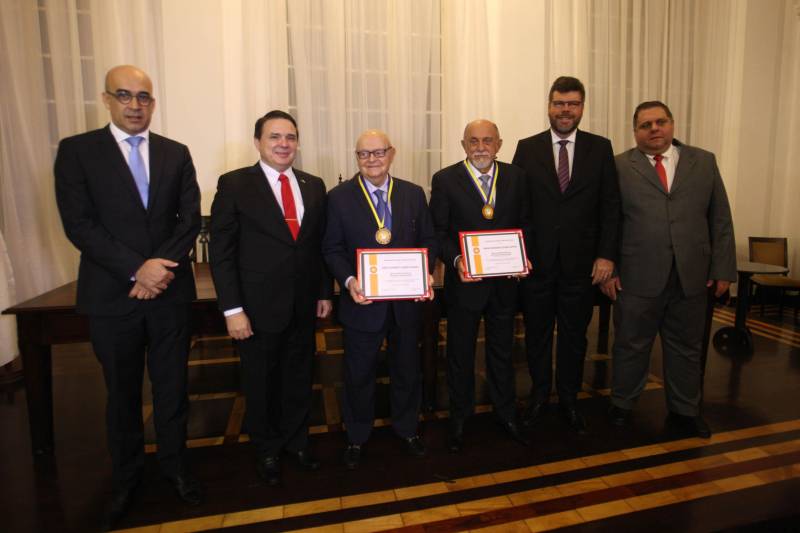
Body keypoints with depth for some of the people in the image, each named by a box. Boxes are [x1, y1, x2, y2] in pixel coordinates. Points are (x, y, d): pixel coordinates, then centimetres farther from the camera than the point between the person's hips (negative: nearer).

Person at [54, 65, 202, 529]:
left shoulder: (176, 153, 7)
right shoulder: (77, 150, 0)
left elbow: (190, 218, 1)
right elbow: (79, 224, -8)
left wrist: (164, 264, -13)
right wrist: (137, 269, -17)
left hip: (171, 291, 2)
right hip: (112, 295, -1)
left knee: (172, 386, 11)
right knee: (123, 393, 13)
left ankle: (175, 465, 31)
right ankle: (127, 477, 33)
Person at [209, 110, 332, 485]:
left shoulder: (314, 186, 6)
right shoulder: (234, 184, -7)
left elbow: (320, 244, 9)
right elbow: (221, 251, -10)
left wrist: (325, 292, 8)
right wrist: (232, 309, -14)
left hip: (303, 307, 4)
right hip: (258, 309, -3)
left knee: (299, 379, 17)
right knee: (261, 384, 14)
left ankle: (296, 441, 40)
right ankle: (266, 450, 37)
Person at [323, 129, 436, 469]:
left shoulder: (414, 194, 2)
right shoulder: (339, 197, -5)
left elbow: (428, 241, 5)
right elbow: (332, 249, -4)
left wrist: (425, 274, -12)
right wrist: (349, 281, -20)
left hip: (407, 300, 3)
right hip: (362, 302, -2)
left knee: (407, 368, 19)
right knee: (359, 374, 13)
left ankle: (407, 428, 43)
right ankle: (356, 437, 37)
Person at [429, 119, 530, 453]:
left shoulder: (516, 177, 3)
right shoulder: (445, 180, -6)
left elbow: (524, 224, 7)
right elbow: (438, 232, -7)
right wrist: (456, 260, -22)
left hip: (506, 279, 3)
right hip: (465, 280, -2)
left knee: (502, 350, 18)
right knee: (461, 353, 12)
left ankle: (506, 412, 38)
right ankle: (459, 418, 32)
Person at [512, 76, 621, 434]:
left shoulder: (600, 148, 4)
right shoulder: (527, 148, 3)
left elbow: (611, 205, 2)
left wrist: (606, 254, -6)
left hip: (581, 262, 1)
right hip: (536, 260, 0)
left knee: (574, 335, 12)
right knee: (537, 334, 12)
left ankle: (569, 400, 31)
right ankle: (539, 396, 31)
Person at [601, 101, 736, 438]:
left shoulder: (704, 162, 9)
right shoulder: (619, 167, 1)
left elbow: (721, 219, 8)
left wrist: (723, 269, 3)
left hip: (693, 277, 3)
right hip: (637, 278, -3)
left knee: (686, 348, 15)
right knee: (631, 346, 10)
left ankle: (684, 411, 33)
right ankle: (621, 406, 28)